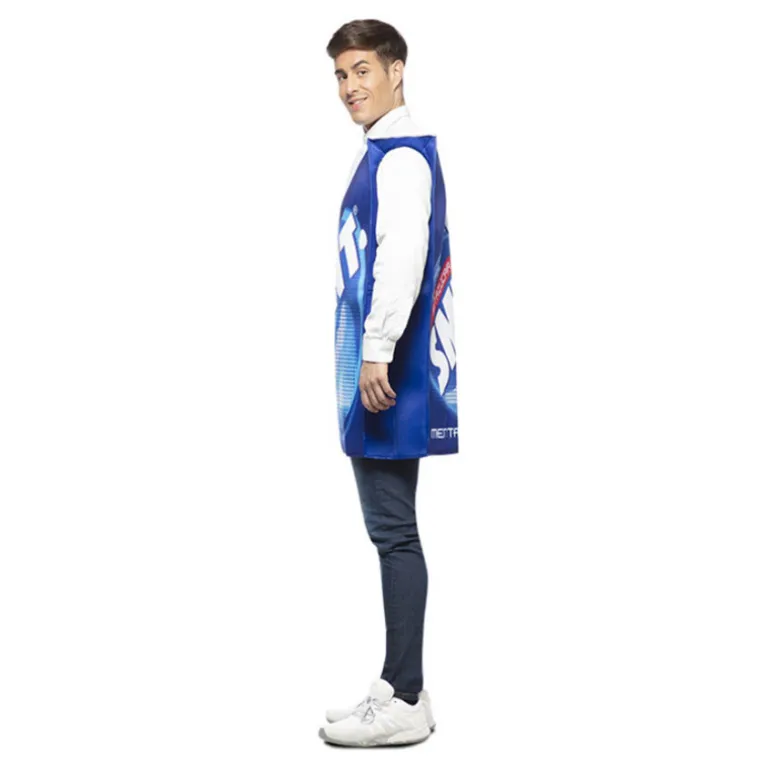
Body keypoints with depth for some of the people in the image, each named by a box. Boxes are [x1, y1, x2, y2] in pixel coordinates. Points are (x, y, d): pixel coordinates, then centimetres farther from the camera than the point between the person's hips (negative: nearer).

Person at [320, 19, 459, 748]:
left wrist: (378, 354, -24)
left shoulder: (401, 154, -12)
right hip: (376, 368, 10)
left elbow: (404, 256, -23)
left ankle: (404, 702, 2)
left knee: (393, 530, -5)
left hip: (391, 369, -10)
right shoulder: (381, 154, 18)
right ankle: (401, 688, 22)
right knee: (389, 529, 13)